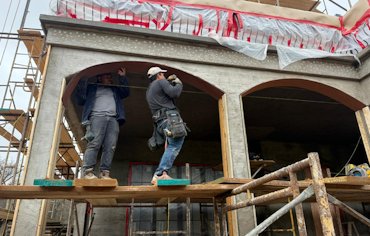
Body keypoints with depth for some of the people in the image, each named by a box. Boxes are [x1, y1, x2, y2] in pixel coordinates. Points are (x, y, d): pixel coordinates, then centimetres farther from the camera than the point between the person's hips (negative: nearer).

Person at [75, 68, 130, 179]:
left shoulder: (115, 89, 34)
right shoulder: (92, 87, 24)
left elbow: (126, 93, 21)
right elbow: (81, 100, 14)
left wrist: (122, 77, 17)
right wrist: (83, 81, 8)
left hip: (113, 119, 3)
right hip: (97, 116, -3)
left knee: (110, 147, -12)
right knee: (94, 144, -18)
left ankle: (105, 172, -16)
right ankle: (88, 172, -21)